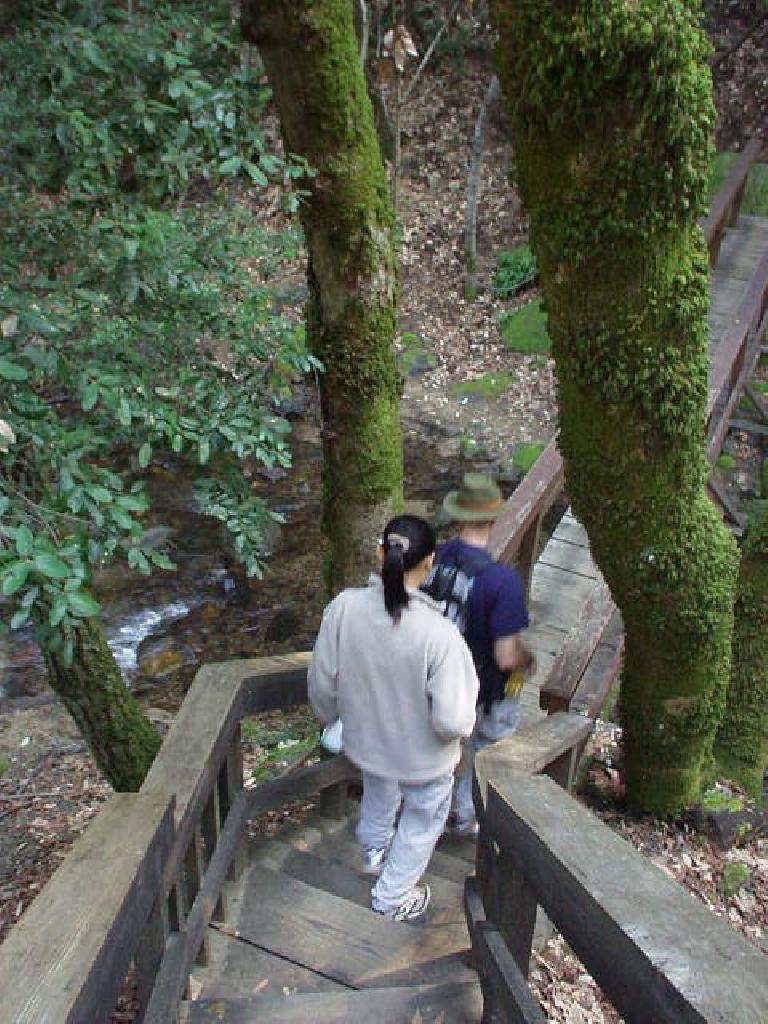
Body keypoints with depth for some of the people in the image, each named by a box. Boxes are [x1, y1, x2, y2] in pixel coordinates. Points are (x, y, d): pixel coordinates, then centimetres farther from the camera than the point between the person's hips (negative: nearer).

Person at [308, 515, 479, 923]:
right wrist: (463, 722, -7)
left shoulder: (344, 607, -24)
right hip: (422, 757, -4)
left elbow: (322, 682, -11)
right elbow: (452, 720, -31)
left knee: (378, 793, 37)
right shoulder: (439, 633, -36)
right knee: (422, 821, 28)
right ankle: (392, 897, 48)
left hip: (365, 740, 4)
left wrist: (331, 713, 11)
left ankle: (374, 849, 66)